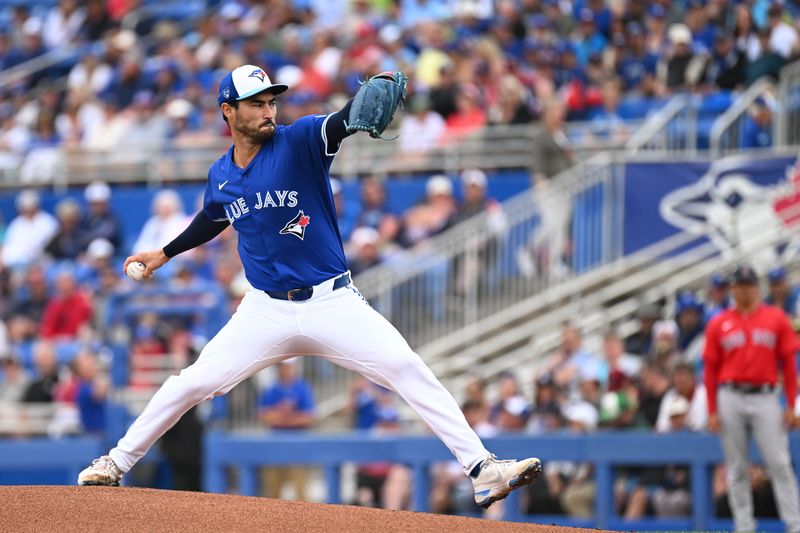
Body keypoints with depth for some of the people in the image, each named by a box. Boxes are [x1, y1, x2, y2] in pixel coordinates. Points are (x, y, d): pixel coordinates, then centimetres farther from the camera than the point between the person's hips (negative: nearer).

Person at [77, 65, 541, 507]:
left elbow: (342, 122, -31)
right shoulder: (221, 176, 4)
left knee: (407, 369, -17)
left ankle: (481, 468, -17)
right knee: (192, 383, 0)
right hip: (267, 313, 3)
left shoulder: (299, 142, -9)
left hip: (333, 303, -3)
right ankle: (116, 464, 18)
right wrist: (166, 253, 32)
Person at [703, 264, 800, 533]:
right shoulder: (718, 324, 8)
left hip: (765, 397, -1)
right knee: (737, 469, 3)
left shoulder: (776, 318, 6)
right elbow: (710, 370, 8)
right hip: (730, 398, 1)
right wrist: (712, 412, 2)